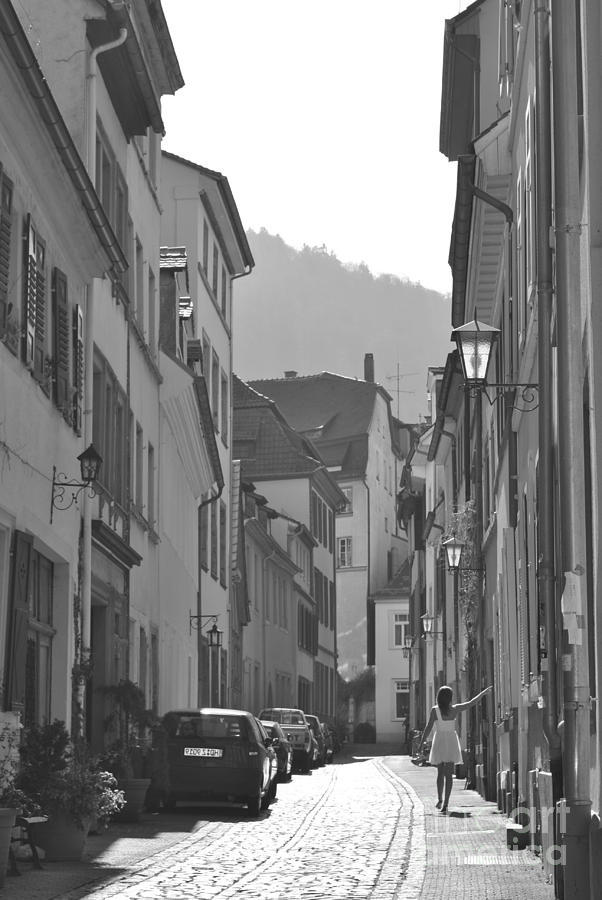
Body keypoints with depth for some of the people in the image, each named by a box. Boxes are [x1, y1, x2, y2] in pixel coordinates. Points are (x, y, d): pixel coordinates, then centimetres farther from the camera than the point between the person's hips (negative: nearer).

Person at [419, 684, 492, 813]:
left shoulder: (435, 710, -10)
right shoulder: (455, 709, -5)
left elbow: (428, 728, -11)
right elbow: (471, 703, 6)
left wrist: (422, 743, -3)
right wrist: (483, 693, 19)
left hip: (439, 742, -1)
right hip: (452, 742, 1)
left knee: (440, 773, 17)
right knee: (449, 774, -1)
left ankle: (440, 799, 22)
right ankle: (445, 803, -9)